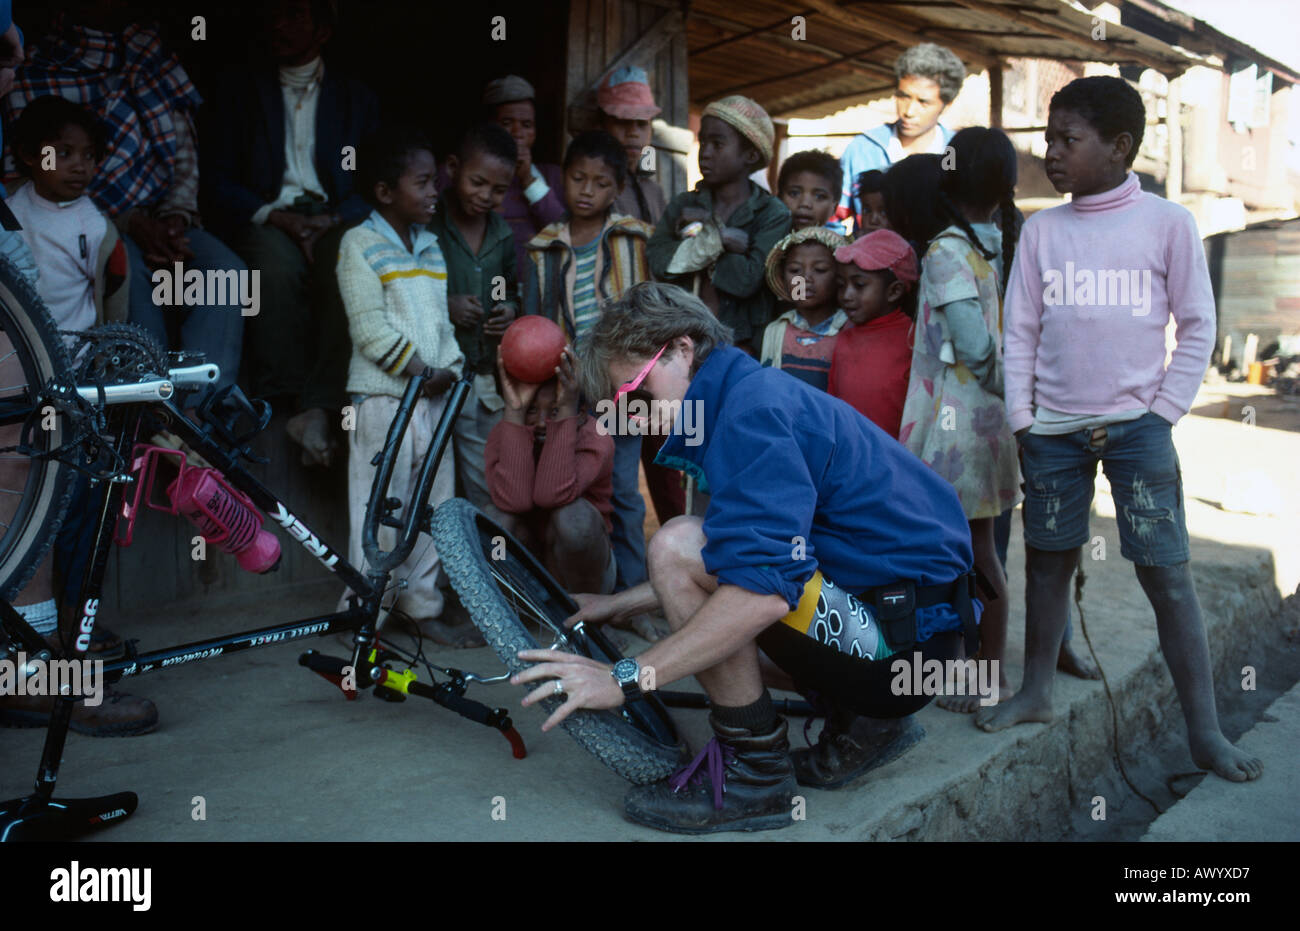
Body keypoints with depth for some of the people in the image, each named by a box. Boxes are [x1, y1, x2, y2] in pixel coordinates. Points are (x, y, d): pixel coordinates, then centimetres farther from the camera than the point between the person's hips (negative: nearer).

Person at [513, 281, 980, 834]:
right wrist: (620, 604, 27)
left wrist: (624, 680, -26)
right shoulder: (759, 391, 15)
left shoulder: (751, 408, -17)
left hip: (900, 635, -11)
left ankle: (754, 773, -8)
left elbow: (765, 589, -31)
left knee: (678, 545, -22)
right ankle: (855, 728, 18)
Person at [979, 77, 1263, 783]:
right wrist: (1021, 419, 0)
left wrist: (1160, 415, -5)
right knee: (1047, 560, 11)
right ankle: (1036, 692, 27)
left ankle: (1204, 731, 7)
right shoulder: (1041, 229, 5)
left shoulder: (1167, 223, -2)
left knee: (1167, 575, -2)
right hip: (1053, 427, 3)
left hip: (1136, 426, -2)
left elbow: (1197, 327, 2)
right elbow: (1021, 330, 7)